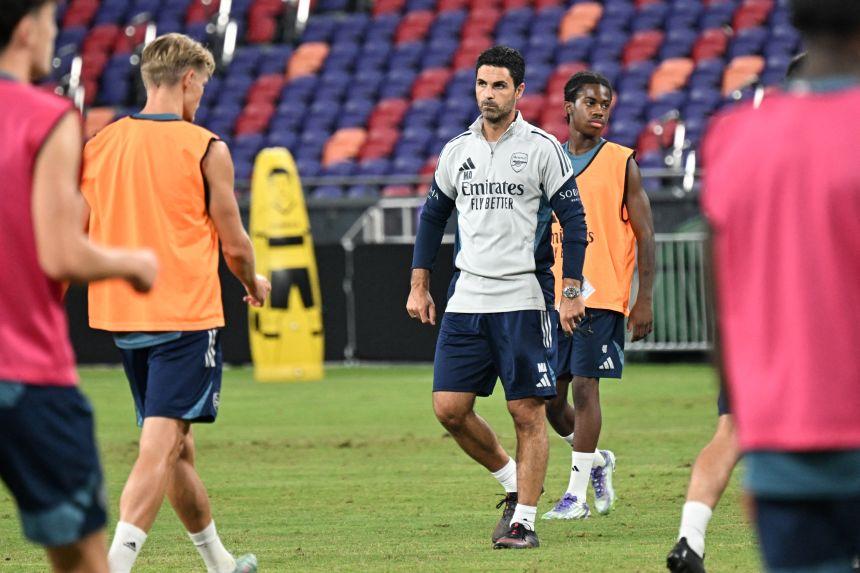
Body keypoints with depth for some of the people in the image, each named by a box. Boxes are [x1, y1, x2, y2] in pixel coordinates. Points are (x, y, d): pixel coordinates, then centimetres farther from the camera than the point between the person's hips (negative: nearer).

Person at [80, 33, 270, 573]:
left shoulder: (99, 144, 5)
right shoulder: (206, 148, -9)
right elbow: (234, 245, -4)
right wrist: (255, 284, 17)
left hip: (122, 315, 6)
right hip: (187, 316, -6)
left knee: (176, 447, 18)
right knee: (159, 450, -11)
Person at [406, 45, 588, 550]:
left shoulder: (542, 148, -2)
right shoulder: (457, 151, 11)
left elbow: (574, 220, -2)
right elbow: (433, 216, 21)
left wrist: (572, 293, -8)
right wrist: (419, 286, 15)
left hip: (524, 300, -5)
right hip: (467, 299, 5)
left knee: (528, 413, -4)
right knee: (449, 408, -1)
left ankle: (524, 519, 3)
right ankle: (513, 482, 20)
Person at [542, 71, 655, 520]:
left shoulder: (621, 163, 0)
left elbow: (644, 235, -1)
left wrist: (644, 300, -8)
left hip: (601, 295, -4)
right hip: (554, 296, 4)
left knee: (584, 386, -9)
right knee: (550, 398, 4)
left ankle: (577, 494, -3)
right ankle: (597, 461, 29)